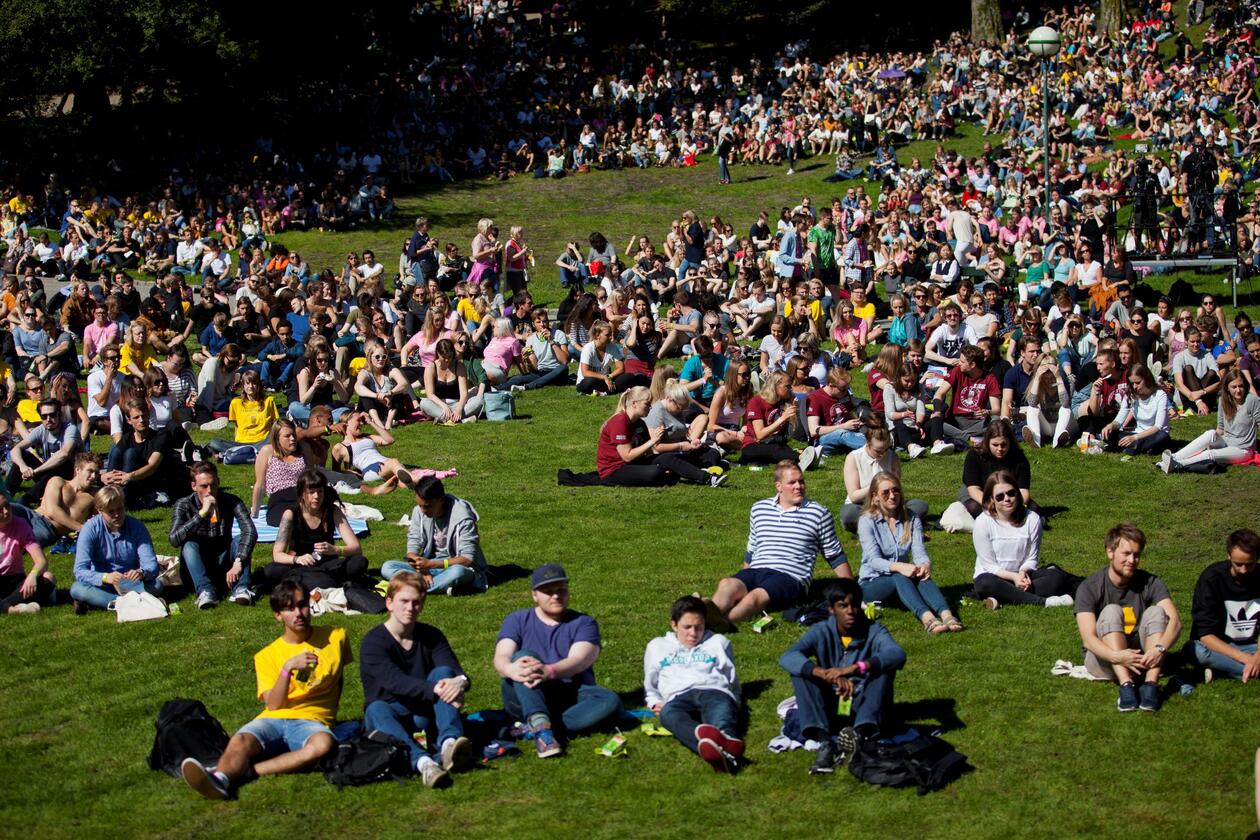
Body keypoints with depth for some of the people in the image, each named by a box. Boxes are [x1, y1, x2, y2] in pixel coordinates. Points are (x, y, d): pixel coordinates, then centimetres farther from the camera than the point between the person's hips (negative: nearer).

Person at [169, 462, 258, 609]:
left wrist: (238, 562, -37)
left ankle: (240, 588, -38)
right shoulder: (184, 505, -9)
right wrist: (202, 513, -34)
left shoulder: (231, 502, -7)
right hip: (197, 571, -1)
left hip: (224, 568, 1)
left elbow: (251, 532, -22)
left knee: (241, 540, -22)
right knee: (189, 545, -28)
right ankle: (205, 591, -44)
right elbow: (174, 539, -26)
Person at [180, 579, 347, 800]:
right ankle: (220, 779, -65)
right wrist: (288, 667, -14)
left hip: (311, 722, -1)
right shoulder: (267, 655, 12)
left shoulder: (335, 637, 12)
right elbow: (273, 704, 0)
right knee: (239, 742, -34)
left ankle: (242, 772, -44)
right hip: (273, 720, 1)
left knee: (323, 744, -39)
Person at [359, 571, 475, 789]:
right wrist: (435, 690, -41)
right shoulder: (373, 642, -10)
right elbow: (395, 681, -27)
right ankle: (422, 761, -65)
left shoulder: (431, 636, 4)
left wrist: (461, 682, -38)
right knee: (377, 710, -37)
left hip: (425, 713, 4)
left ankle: (449, 742, -46)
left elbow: (454, 670, -12)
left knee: (443, 672, -22)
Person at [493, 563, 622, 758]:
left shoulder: (583, 623, 7)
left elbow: (579, 661, -13)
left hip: (570, 698, 0)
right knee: (525, 656, -28)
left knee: (610, 701, -28)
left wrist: (549, 671, -36)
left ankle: (532, 729, -37)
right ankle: (540, 725, -51)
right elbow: (501, 658, -7)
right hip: (526, 697, 0)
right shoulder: (517, 620, 11)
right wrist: (511, 669, -34)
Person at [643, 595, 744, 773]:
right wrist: (655, 703, 16)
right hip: (679, 697, -1)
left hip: (714, 691, 1)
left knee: (720, 709, -41)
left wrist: (734, 703, 10)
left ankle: (726, 739, -77)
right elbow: (649, 686, 38)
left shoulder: (717, 642, 34)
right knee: (668, 713, -43)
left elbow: (732, 680, 31)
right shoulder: (657, 646, 35)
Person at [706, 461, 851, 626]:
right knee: (727, 585, -33)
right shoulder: (759, 509, 19)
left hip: (790, 577, -3)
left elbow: (835, 556, 16)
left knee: (756, 596, -37)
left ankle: (721, 622, -60)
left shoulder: (818, 513, 10)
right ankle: (706, 616, -61)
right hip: (755, 571, 3)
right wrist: (743, 582, 28)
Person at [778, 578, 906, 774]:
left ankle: (861, 733, -46)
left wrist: (854, 669, -45)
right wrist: (827, 675, -41)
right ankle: (825, 742, -37)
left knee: (884, 666, -25)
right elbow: (787, 658, -24)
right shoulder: (821, 632, -6)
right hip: (830, 709, 1)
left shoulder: (874, 631, -9)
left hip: (865, 707, -1)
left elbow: (898, 655, -31)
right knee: (801, 669, -21)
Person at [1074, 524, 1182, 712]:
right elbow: (1089, 638, -22)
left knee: (1156, 611, -20)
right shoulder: (1089, 588, -11)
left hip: (1142, 659, 2)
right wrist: (1117, 656, -42)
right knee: (1111, 611, -25)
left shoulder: (1150, 583, -4)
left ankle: (1150, 685, -37)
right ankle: (1126, 686, -43)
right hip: (1104, 659, -2)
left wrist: (1160, 648, -39)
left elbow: (1175, 621, -18)